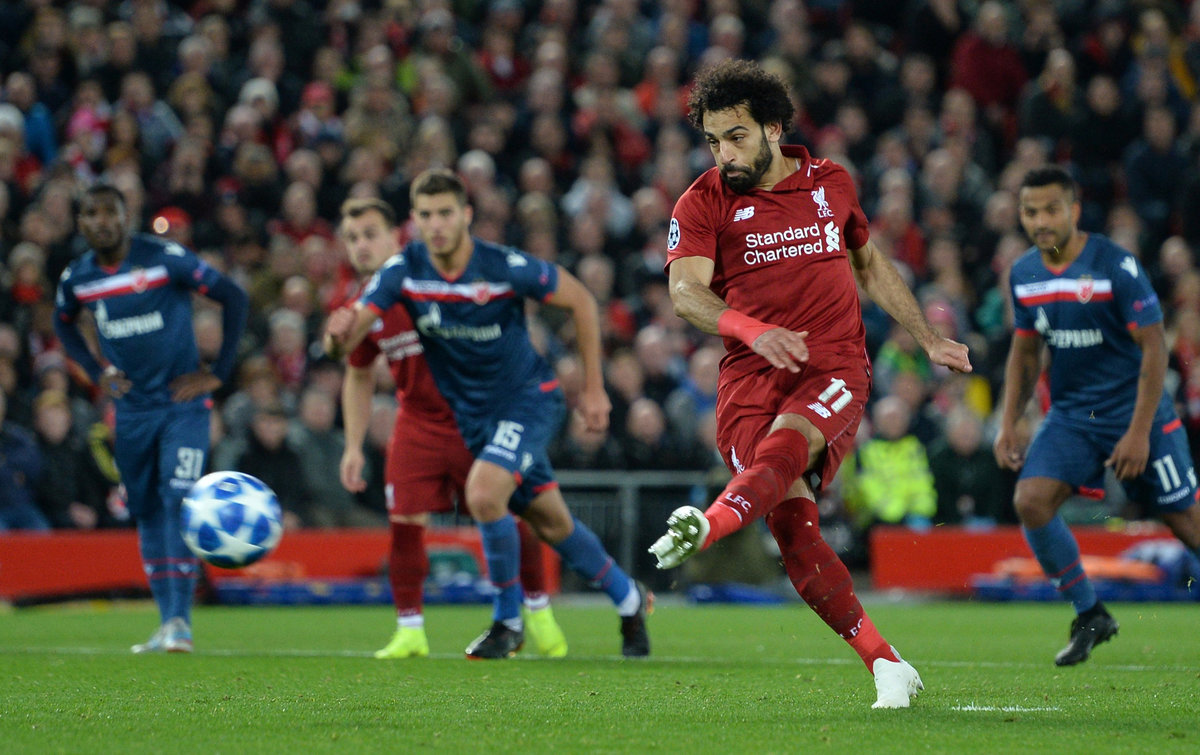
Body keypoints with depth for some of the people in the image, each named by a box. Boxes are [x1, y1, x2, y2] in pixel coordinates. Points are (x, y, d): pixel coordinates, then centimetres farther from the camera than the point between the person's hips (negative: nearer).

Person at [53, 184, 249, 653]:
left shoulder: (165, 259, -14)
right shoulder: (78, 278, 0)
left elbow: (234, 298, -8)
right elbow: (64, 324, 23)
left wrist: (219, 372, -10)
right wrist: (96, 372, 8)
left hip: (183, 402, -5)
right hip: (132, 407, 5)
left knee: (179, 503, -16)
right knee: (146, 512, 7)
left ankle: (180, 619, -18)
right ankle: (167, 623, 14)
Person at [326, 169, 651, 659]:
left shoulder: (505, 268, -23)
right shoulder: (403, 271, -14)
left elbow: (580, 300, -9)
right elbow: (350, 337, -20)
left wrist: (593, 387, -7)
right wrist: (342, 329, -46)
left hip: (529, 397, -5)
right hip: (472, 413, 5)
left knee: (484, 493, -26)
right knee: (550, 523, 13)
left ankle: (508, 620, -7)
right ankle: (627, 598, 37)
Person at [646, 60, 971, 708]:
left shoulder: (831, 183, 13)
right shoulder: (703, 203, 3)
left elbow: (870, 264, 29)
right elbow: (685, 291, -13)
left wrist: (929, 341, 29)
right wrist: (753, 330, -30)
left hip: (834, 369, 1)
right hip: (751, 379, -1)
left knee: (786, 443, -33)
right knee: (791, 522, -17)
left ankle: (711, 523, -60)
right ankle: (886, 665, -11)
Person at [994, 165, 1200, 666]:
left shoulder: (1117, 266, -16)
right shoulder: (1023, 275, 2)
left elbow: (1154, 348, -15)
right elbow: (1025, 352, 14)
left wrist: (1139, 432, -21)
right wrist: (1009, 424, 4)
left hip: (1135, 413, -4)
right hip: (1070, 414, 4)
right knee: (1030, 501, -17)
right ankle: (1090, 617, -3)